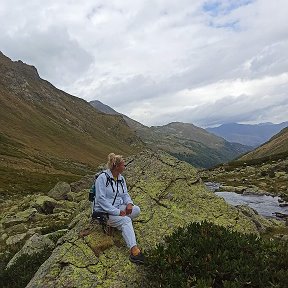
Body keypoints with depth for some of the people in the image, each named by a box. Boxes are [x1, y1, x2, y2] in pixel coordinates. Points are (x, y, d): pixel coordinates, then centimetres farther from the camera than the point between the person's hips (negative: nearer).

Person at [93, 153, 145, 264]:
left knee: (136, 209, -17)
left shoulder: (121, 178, 8)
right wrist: (117, 212, -25)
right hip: (104, 212, -7)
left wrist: (129, 203, -11)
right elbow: (101, 199, -21)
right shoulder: (102, 178, -17)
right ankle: (134, 251, -37)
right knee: (126, 220, -31)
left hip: (118, 208, 8)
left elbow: (125, 194, 14)